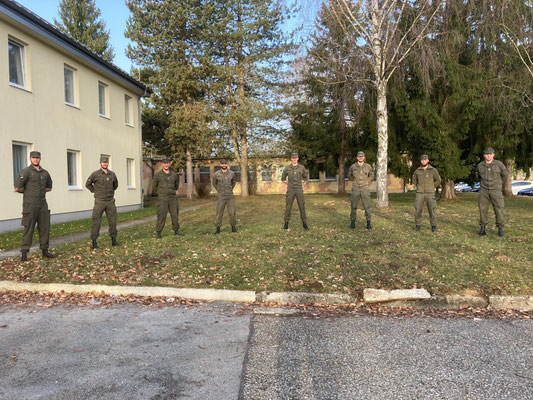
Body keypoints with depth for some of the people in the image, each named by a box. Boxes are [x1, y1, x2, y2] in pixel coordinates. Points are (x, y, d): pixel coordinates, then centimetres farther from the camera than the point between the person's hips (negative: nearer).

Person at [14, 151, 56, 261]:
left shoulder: (45, 172, 11)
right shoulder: (25, 172, -8)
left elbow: (49, 187, 24)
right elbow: (17, 188, -12)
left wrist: (39, 191, 10)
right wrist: (28, 192, 4)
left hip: (43, 204, 6)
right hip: (30, 205, -6)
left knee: (45, 228, 7)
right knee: (28, 229, -4)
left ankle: (45, 251, 17)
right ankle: (24, 253, 3)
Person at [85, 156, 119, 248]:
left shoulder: (112, 174, 7)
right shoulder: (95, 174, -4)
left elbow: (116, 184, 25)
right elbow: (88, 184, 7)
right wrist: (95, 191, 3)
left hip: (110, 201, 4)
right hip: (99, 201, -4)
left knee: (113, 221, 5)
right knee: (96, 221, -3)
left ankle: (113, 240, 16)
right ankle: (94, 242, 3)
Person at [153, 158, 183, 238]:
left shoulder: (174, 174, 5)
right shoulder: (158, 175, -3)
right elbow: (155, 187, 12)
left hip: (173, 198, 3)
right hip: (162, 199, -3)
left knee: (175, 215, 8)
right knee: (161, 216, -5)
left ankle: (176, 231, 20)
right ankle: (158, 233, 5)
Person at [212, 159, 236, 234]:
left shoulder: (232, 173, 0)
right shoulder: (216, 174, -4)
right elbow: (214, 183, 13)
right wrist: (219, 191, 11)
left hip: (230, 196, 1)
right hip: (220, 197, -1)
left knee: (232, 212, 1)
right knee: (219, 213, 1)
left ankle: (233, 227, 15)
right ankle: (218, 228, 11)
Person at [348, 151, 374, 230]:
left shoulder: (368, 166, 1)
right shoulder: (353, 166, 1)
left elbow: (371, 175, 19)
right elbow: (350, 176, 19)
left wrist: (367, 182, 6)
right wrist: (355, 182, 9)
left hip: (365, 189, 0)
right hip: (355, 189, 1)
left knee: (367, 206, -2)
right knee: (354, 206, 2)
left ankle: (368, 223, 7)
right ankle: (352, 222, 12)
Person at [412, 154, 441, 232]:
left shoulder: (433, 170, -2)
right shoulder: (417, 171, 3)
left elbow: (438, 180, 9)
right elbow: (414, 180, 21)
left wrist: (432, 188, 6)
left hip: (430, 193, -1)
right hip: (420, 194, 1)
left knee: (431, 210, -3)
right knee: (418, 210, -2)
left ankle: (433, 226, 9)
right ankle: (417, 225, 11)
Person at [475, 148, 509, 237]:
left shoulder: (499, 164, -6)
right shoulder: (480, 165, 0)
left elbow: (506, 175, 10)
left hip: (496, 190, -2)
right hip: (484, 191, 2)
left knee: (499, 209, -2)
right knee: (483, 209, -1)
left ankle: (500, 229, 11)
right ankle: (482, 229, 8)